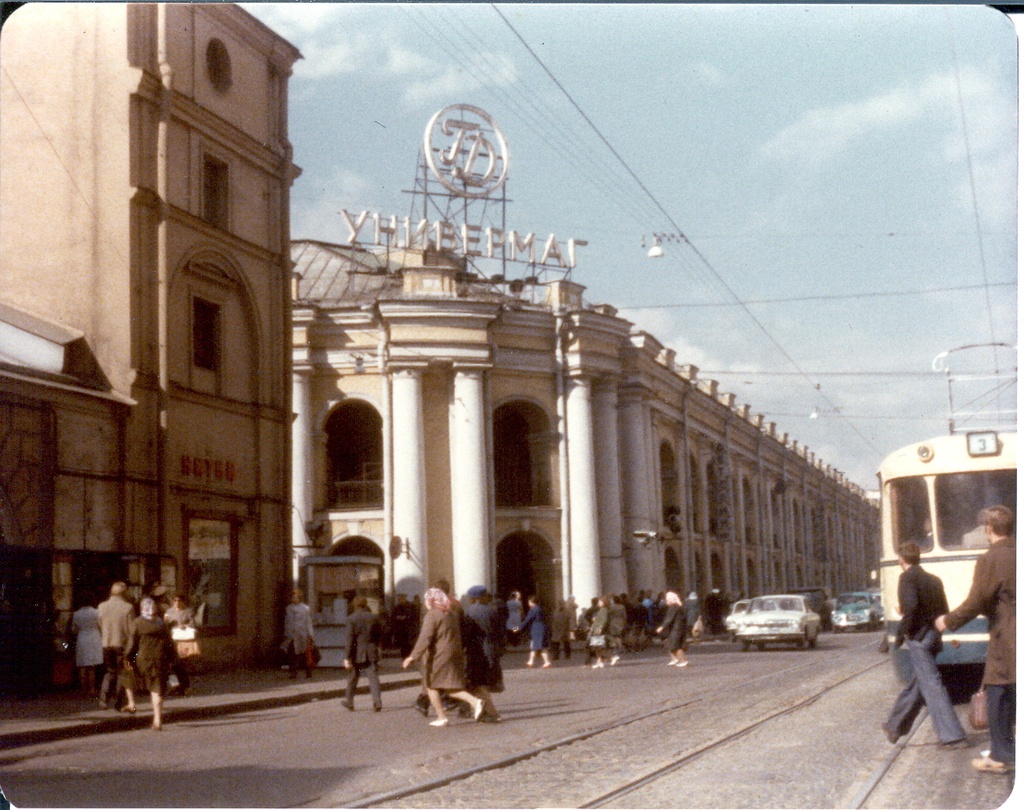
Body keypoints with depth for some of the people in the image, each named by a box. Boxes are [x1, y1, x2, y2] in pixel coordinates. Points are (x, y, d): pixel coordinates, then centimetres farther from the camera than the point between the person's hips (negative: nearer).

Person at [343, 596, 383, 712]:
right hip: (371, 653, 2)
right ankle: (377, 701, -11)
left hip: (357, 654, -2)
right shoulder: (374, 618, 2)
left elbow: (350, 639, -11)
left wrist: (347, 657, -9)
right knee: (373, 677, 1)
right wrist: (377, 651, 20)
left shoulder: (352, 618, -8)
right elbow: (378, 637, 8)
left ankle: (349, 701, 23)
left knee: (353, 677, 12)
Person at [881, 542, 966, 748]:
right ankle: (895, 727, 29)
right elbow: (944, 610, 13)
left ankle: (952, 736, -14)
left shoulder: (908, 577, -9)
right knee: (914, 685, 17)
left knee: (932, 685, -9)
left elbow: (910, 605, -23)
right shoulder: (934, 580, 15)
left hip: (918, 637, -8)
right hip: (934, 636, 9)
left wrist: (902, 631, -12)